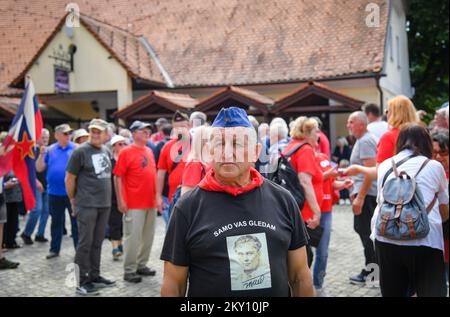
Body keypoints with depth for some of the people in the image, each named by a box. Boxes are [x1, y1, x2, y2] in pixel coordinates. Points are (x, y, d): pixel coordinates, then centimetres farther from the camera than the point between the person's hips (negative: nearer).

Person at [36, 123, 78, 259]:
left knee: (76, 221, 4)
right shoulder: (50, 150, 6)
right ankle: (54, 249, 24)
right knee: (56, 222, 14)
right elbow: (39, 169, 2)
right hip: (54, 192, 3)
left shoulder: (76, 149, -2)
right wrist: (42, 154, -11)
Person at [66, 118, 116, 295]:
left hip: (104, 204, 6)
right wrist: (73, 200, 0)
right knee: (85, 243, -2)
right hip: (86, 205, -6)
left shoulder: (106, 151, 12)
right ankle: (82, 282, 5)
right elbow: (69, 178, -5)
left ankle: (95, 276, 22)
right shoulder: (80, 151, -8)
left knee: (97, 242, 12)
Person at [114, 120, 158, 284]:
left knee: (148, 236, 13)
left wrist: (157, 195, 15)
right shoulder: (126, 152, -8)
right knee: (132, 236, -1)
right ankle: (129, 270, 9)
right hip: (134, 204, -7)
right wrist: (120, 200, -14)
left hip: (151, 202, 7)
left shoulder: (149, 151, 12)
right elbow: (118, 177, -10)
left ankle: (142, 265, 26)